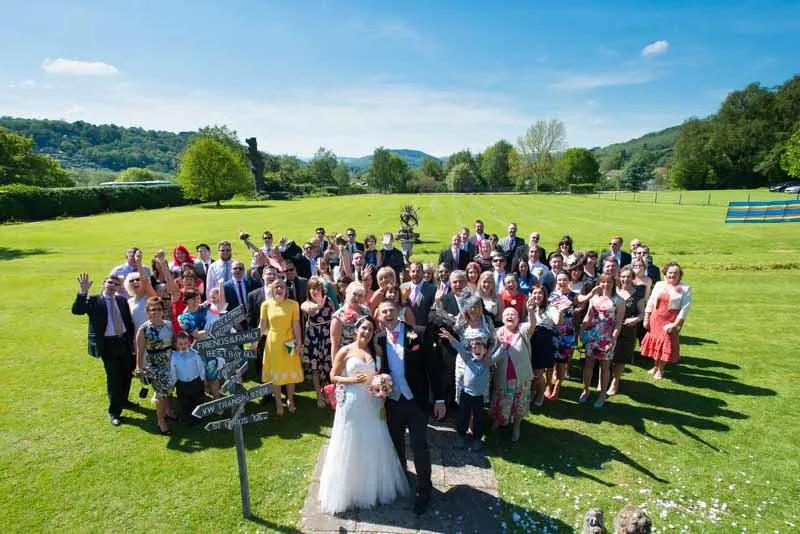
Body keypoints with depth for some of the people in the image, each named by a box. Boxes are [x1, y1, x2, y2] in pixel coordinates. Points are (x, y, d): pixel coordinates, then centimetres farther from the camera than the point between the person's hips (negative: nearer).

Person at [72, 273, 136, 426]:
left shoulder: (122, 300, 5)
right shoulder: (93, 300, -6)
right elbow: (76, 310, -22)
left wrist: (132, 340, 10)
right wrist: (83, 292, -31)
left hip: (124, 341, 4)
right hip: (108, 344, -4)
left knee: (126, 374, 18)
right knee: (113, 378, 2)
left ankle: (123, 400, 43)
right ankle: (114, 412, 19)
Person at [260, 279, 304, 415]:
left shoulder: (293, 304, -8)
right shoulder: (266, 304, -4)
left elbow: (296, 325, -7)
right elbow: (263, 326, 2)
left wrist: (299, 343, -7)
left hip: (289, 343, 0)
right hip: (273, 343, 1)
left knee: (290, 373, 12)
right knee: (275, 374, 11)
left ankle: (290, 400, 32)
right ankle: (278, 403, 27)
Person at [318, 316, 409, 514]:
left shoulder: (376, 351, 5)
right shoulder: (345, 351, -7)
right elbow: (333, 376, -3)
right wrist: (352, 380, -18)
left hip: (372, 404, 4)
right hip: (351, 404, -4)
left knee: (374, 447, 15)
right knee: (351, 448, 8)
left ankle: (374, 488, 36)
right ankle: (348, 492, 27)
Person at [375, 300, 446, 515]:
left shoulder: (418, 333, -13)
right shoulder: (378, 340, -5)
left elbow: (433, 366, -11)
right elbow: (377, 370, 4)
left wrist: (439, 399, -11)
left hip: (416, 401, -3)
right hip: (391, 402, 4)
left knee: (420, 447, 4)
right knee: (396, 445, 22)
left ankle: (423, 490, 28)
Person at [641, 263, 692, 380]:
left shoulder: (685, 289, -7)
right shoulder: (659, 284, 5)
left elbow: (685, 309, -11)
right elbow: (650, 303, 7)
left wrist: (676, 324, -16)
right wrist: (646, 319, 4)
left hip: (671, 321, -3)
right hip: (655, 320, 3)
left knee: (667, 345, 5)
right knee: (655, 343, 13)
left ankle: (660, 369, 23)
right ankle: (655, 366, 32)